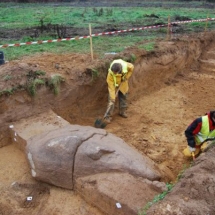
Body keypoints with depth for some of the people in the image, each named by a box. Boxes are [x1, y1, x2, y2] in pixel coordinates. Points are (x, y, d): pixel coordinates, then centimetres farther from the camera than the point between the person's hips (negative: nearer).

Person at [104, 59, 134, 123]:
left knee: (123, 97, 14)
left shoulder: (126, 66, -35)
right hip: (114, 85, -3)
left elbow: (132, 67, -10)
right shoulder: (110, 74, -40)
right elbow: (111, 87, -35)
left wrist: (126, 77, -17)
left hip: (123, 83, 3)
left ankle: (122, 111, 33)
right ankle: (108, 116, -4)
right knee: (111, 100, -9)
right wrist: (113, 98, -35)